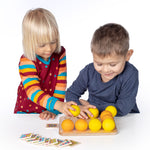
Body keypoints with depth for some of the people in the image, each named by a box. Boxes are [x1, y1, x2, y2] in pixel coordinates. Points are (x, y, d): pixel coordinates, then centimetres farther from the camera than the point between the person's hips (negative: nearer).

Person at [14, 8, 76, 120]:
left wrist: (54, 110, -13)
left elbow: (60, 85, -3)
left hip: (48, 111, 2)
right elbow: (33, 91, -28)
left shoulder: (60, 54, -3)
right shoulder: (26, 61, -16)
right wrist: (58, 105, -42)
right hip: (27, 112, -2)